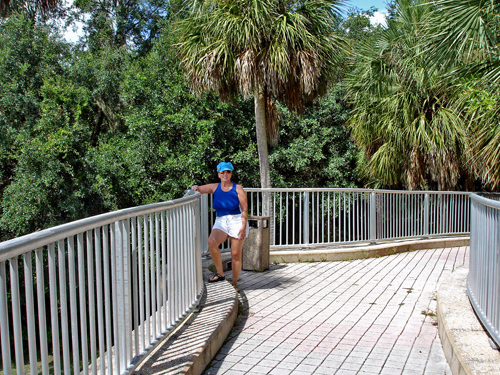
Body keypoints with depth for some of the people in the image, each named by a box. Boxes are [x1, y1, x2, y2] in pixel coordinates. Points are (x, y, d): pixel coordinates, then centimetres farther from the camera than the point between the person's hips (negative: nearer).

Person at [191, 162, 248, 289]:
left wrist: (243, 226, -12)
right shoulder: (214, 187, 9)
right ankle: (220, 273, -11)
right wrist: (195, 187, -17)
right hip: (221, 221, 2)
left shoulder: (238, 188, -1)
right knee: (212, 242, -27)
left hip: (237, 221, -2)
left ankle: (234, 283, 16)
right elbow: (200, 189, 9)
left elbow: (244, 208, -3)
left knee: (236, 254, -1)